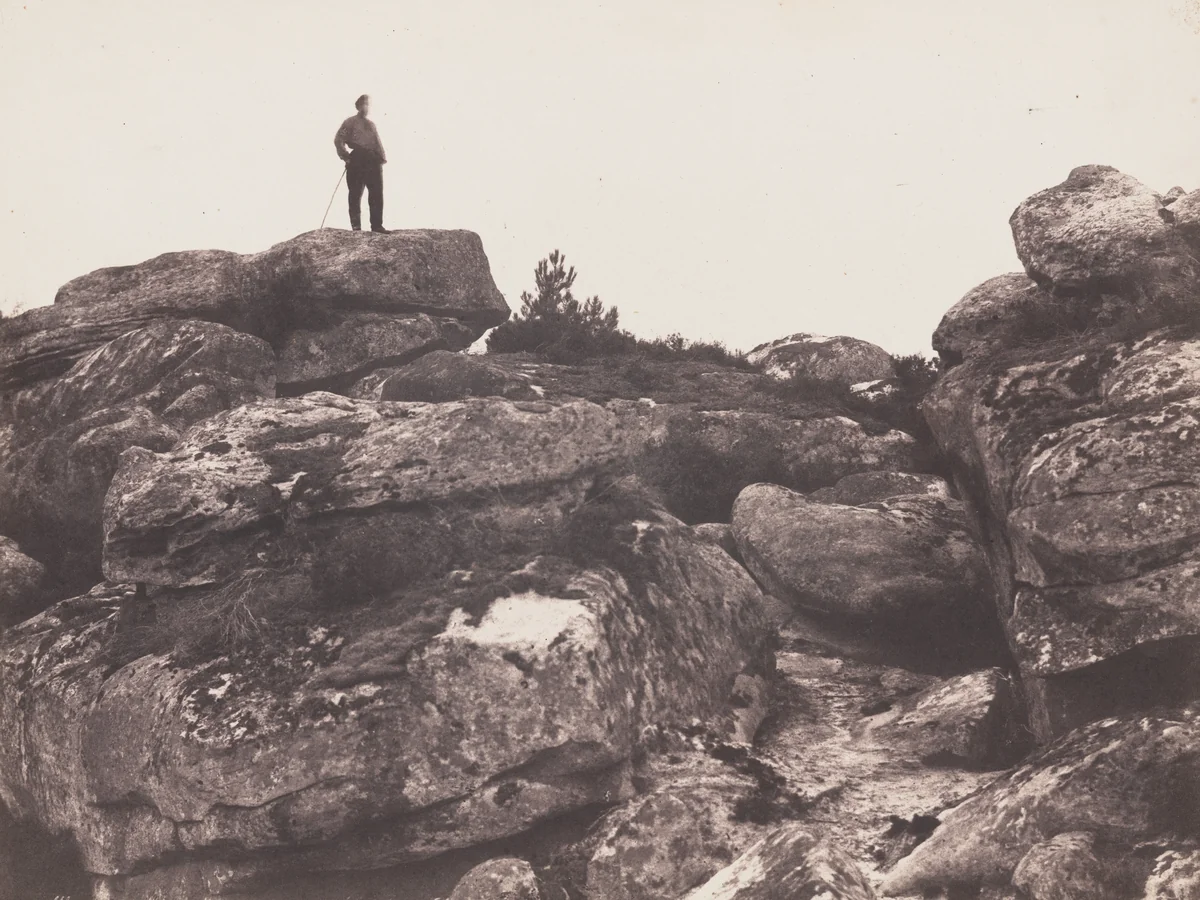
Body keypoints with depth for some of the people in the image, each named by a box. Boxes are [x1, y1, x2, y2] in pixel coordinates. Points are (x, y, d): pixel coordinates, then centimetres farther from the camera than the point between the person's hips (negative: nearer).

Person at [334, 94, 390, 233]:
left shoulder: (371, 124, 24)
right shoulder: (350, 122, 7)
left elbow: (378, 143, 21)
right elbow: (338, 140, 0)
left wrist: (382, 157, 6)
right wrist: (346, 157, -7)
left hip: (373, 162, 5)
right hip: (357, 161, -5)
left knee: (377, 194, -2)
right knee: (356, 194, -3)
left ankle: (377, 225, 0)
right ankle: (356, 226, -1)